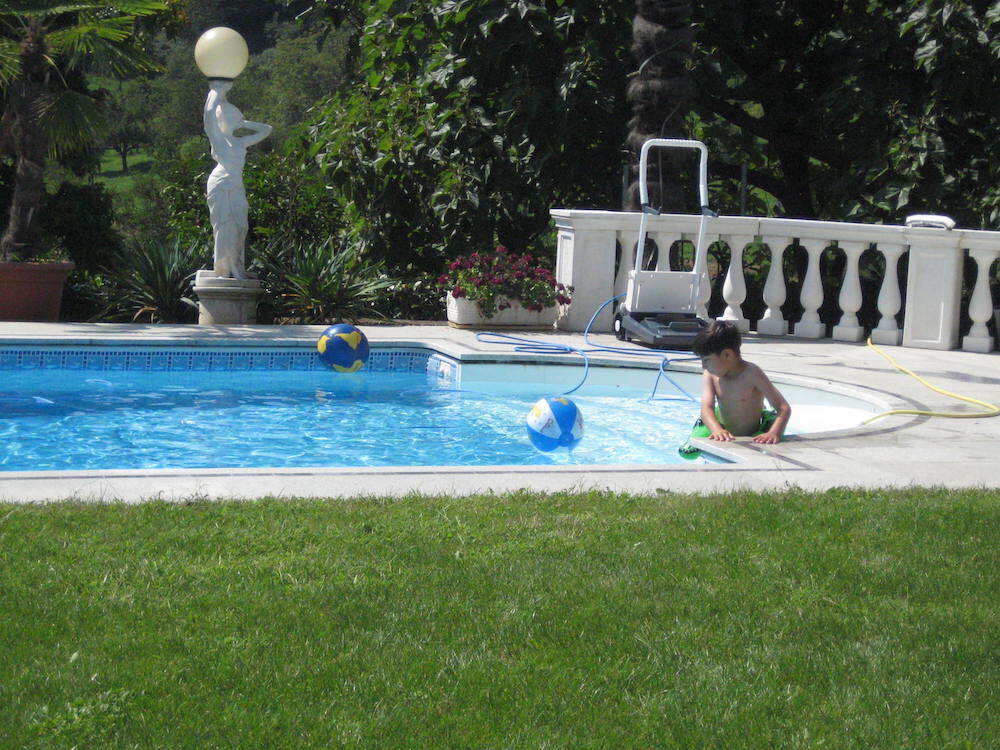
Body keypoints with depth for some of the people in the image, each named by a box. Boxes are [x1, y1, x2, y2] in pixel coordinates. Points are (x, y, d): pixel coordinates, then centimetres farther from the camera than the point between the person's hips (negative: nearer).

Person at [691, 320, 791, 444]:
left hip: (750, 440, -2)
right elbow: (707, 408, -22)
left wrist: (774, 433, -44)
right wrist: (716, 429, -44)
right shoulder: (710, 375, -7)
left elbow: (784, 408, -24)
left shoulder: (751, 374, -21)